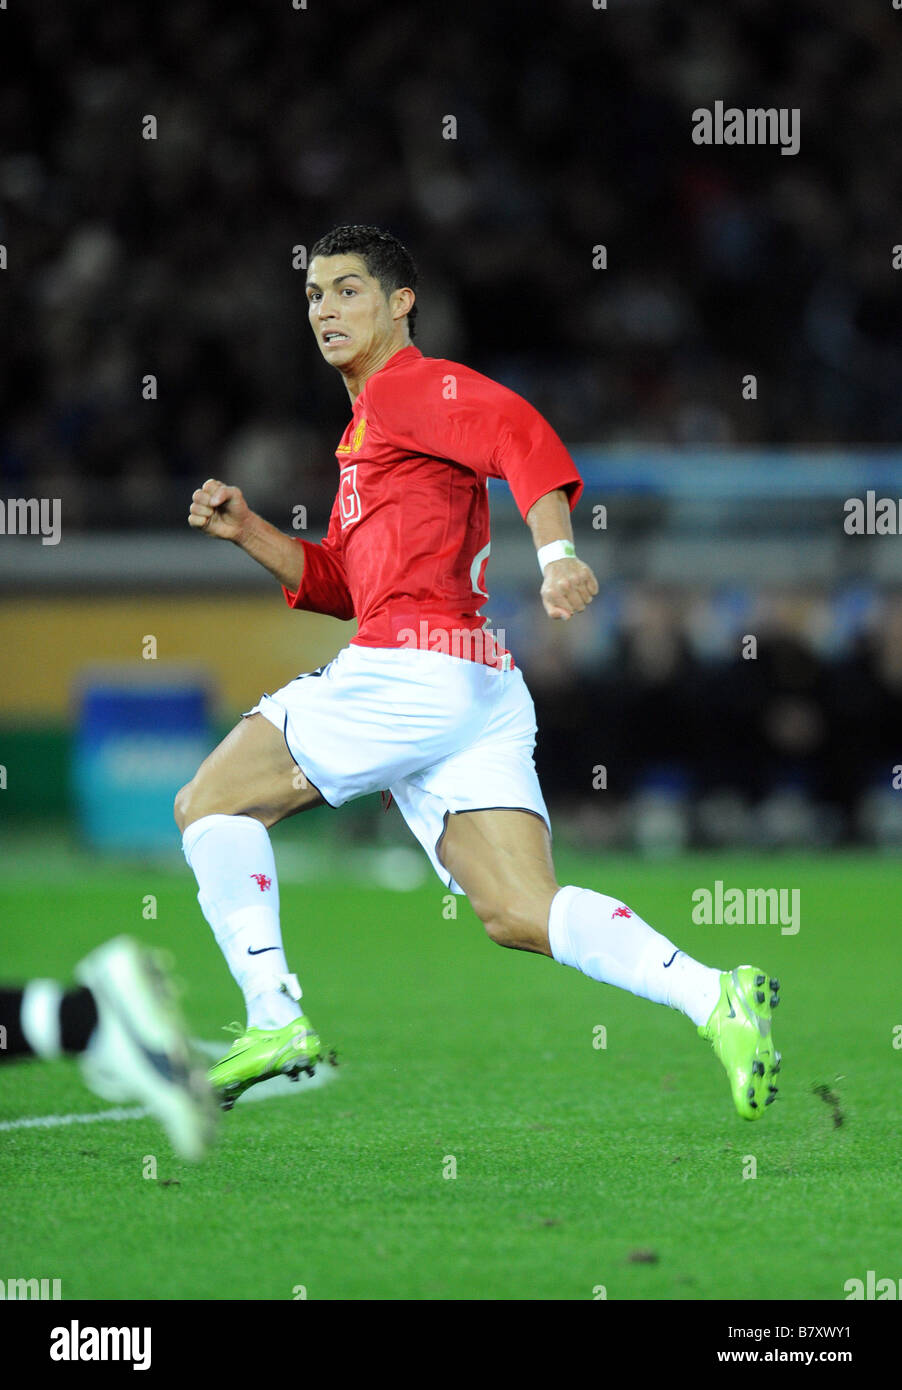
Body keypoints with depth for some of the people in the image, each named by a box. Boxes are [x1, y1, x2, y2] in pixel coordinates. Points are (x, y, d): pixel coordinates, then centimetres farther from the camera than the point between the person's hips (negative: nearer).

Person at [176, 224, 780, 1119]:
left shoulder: (408, 387, 1)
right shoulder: (365, 436, 31)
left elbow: (520, 435, -17)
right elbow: (339, 583, 33)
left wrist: (556, 553, -32)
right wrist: (246, 532, 20)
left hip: (415, 666, -9)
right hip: (479, 687, 9)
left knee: (208, 806, 1)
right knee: (521, 914, -4)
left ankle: (274, 1020, -5)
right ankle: (715, 1000, -19)